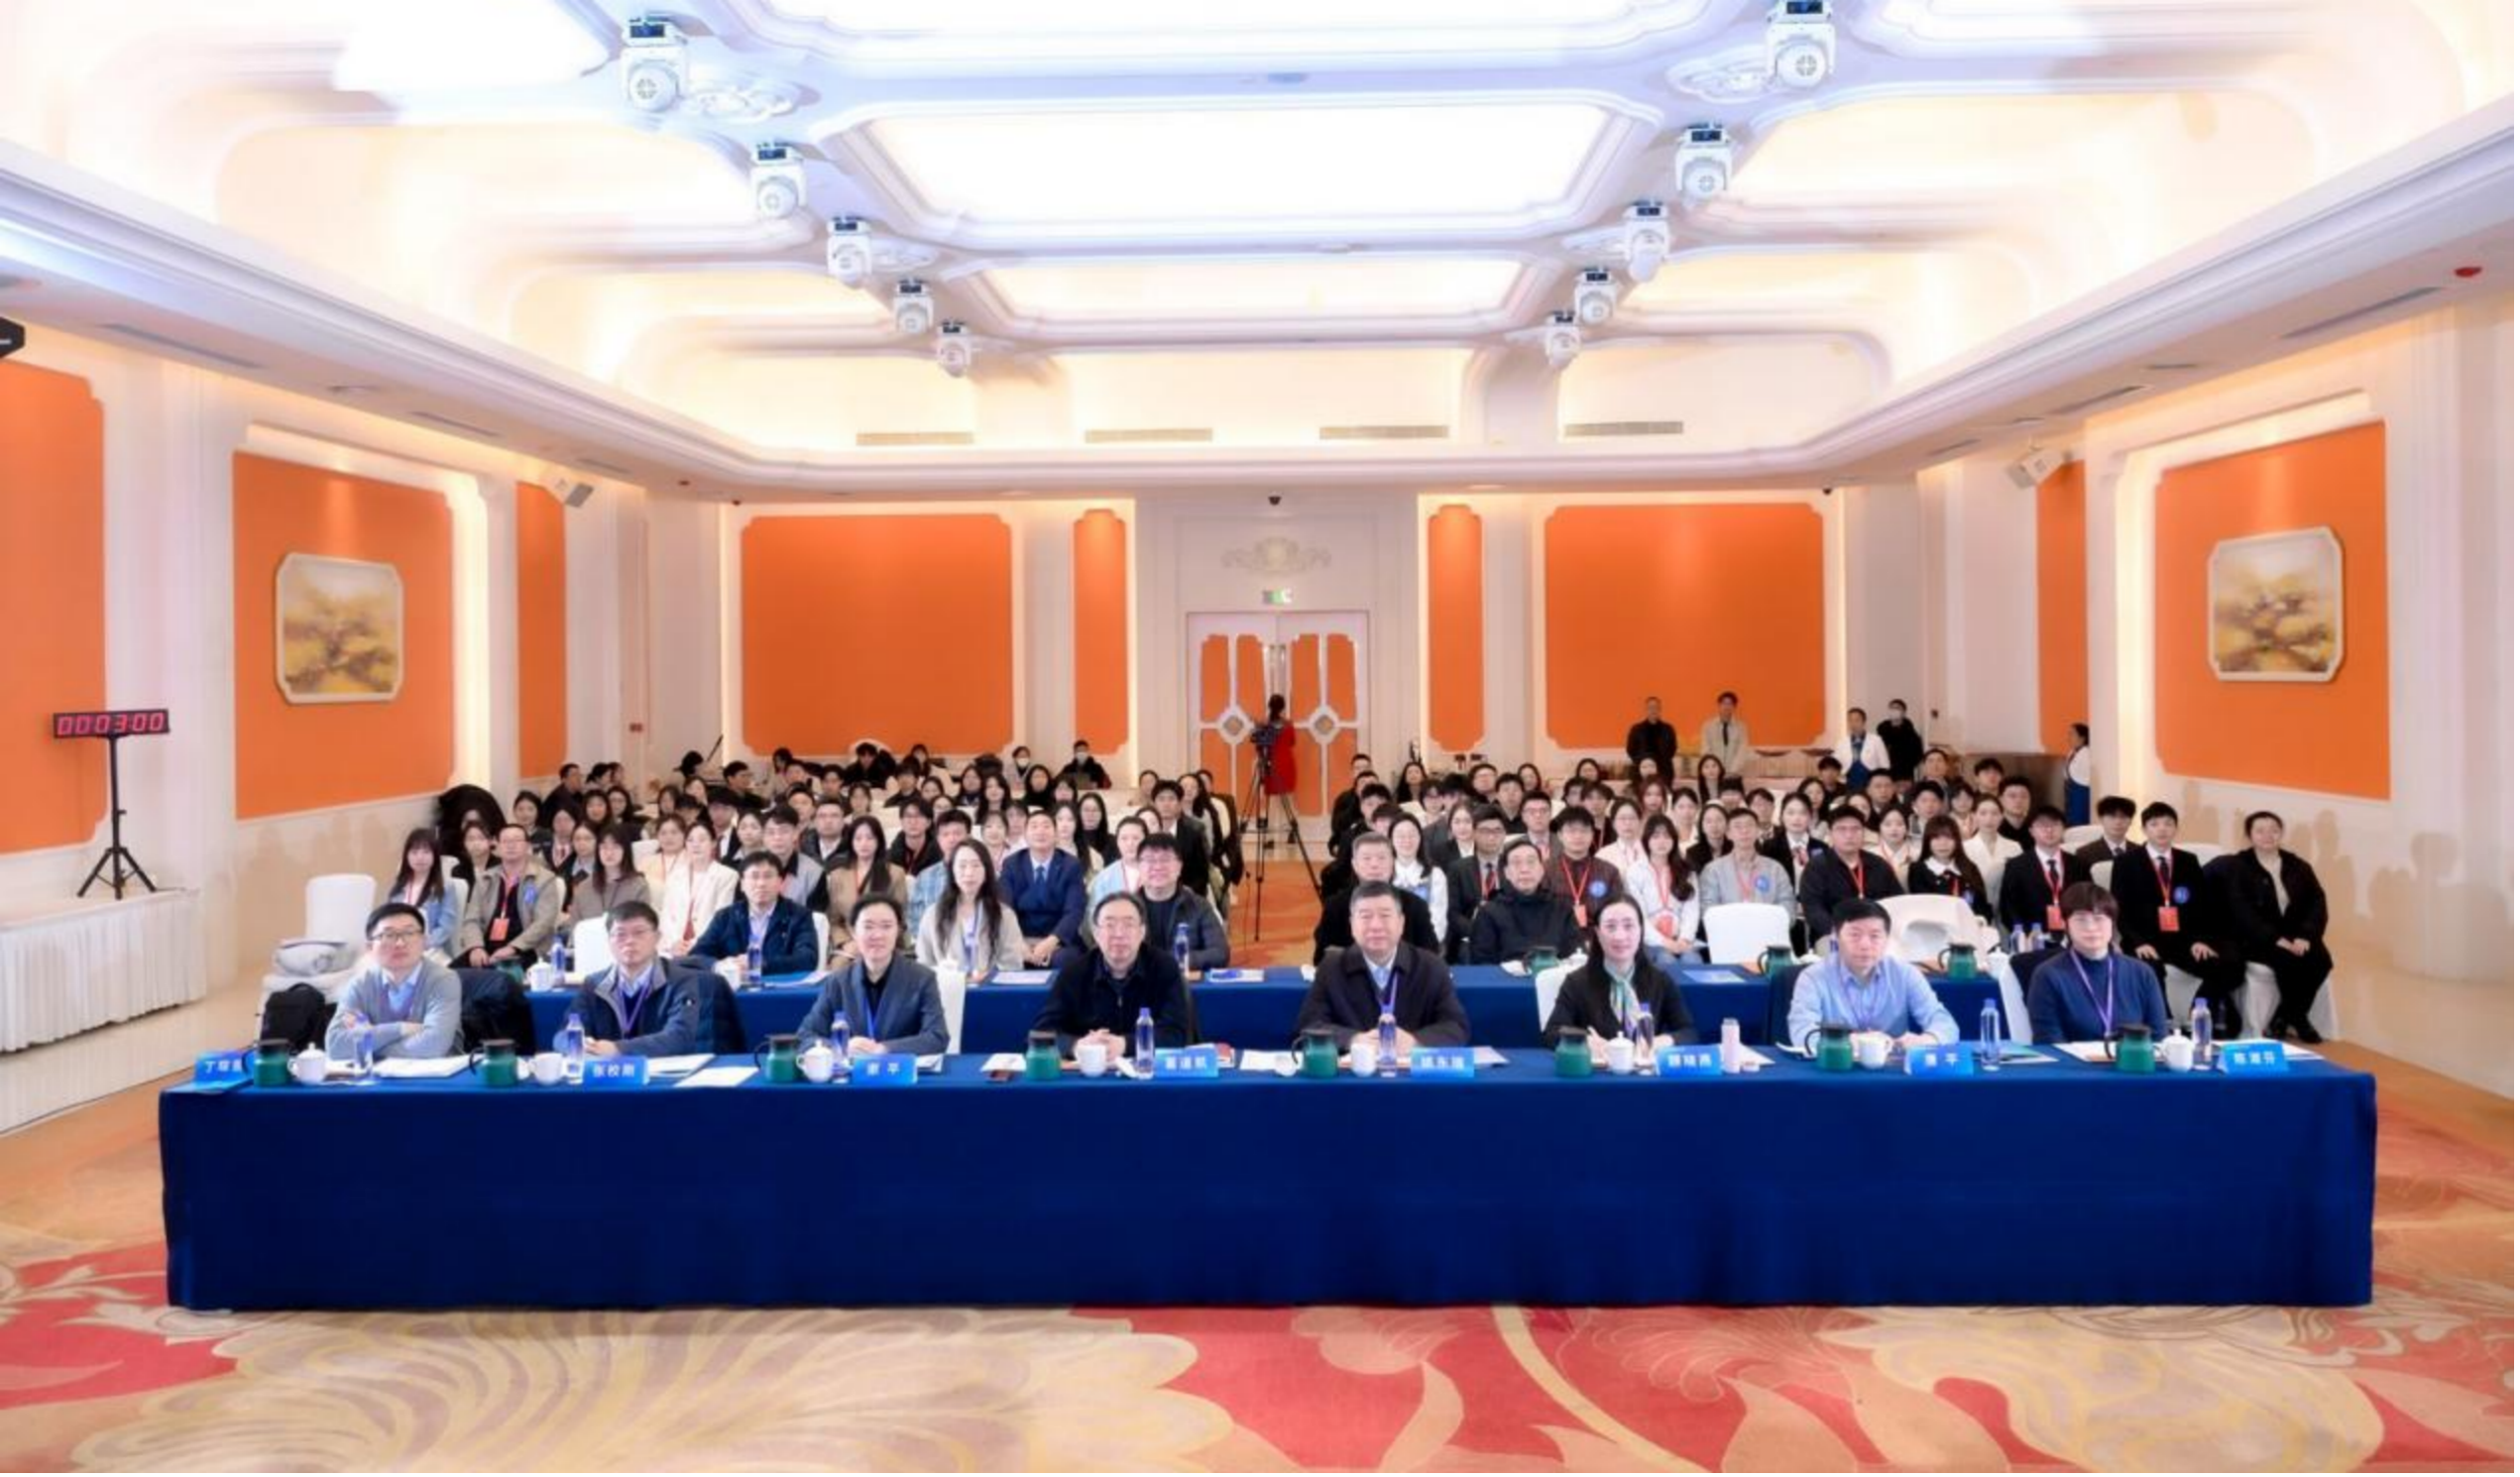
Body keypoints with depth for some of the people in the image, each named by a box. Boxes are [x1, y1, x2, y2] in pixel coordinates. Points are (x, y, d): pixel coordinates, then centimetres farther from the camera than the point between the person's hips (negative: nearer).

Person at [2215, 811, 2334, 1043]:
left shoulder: (2299, 867, 13)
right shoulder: (2236, 867, -1)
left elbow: (2317, 904, 1)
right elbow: (2242, 913, -12)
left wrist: (2305, 936, -17)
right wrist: (2275, 939, -24)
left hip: (2295, 939, 5)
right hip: (2255, 940, -5)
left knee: (2322, 959, -24)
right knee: (2289, 961, -32)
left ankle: (2283, 1020, -7)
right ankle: (2297, 1019, -6)